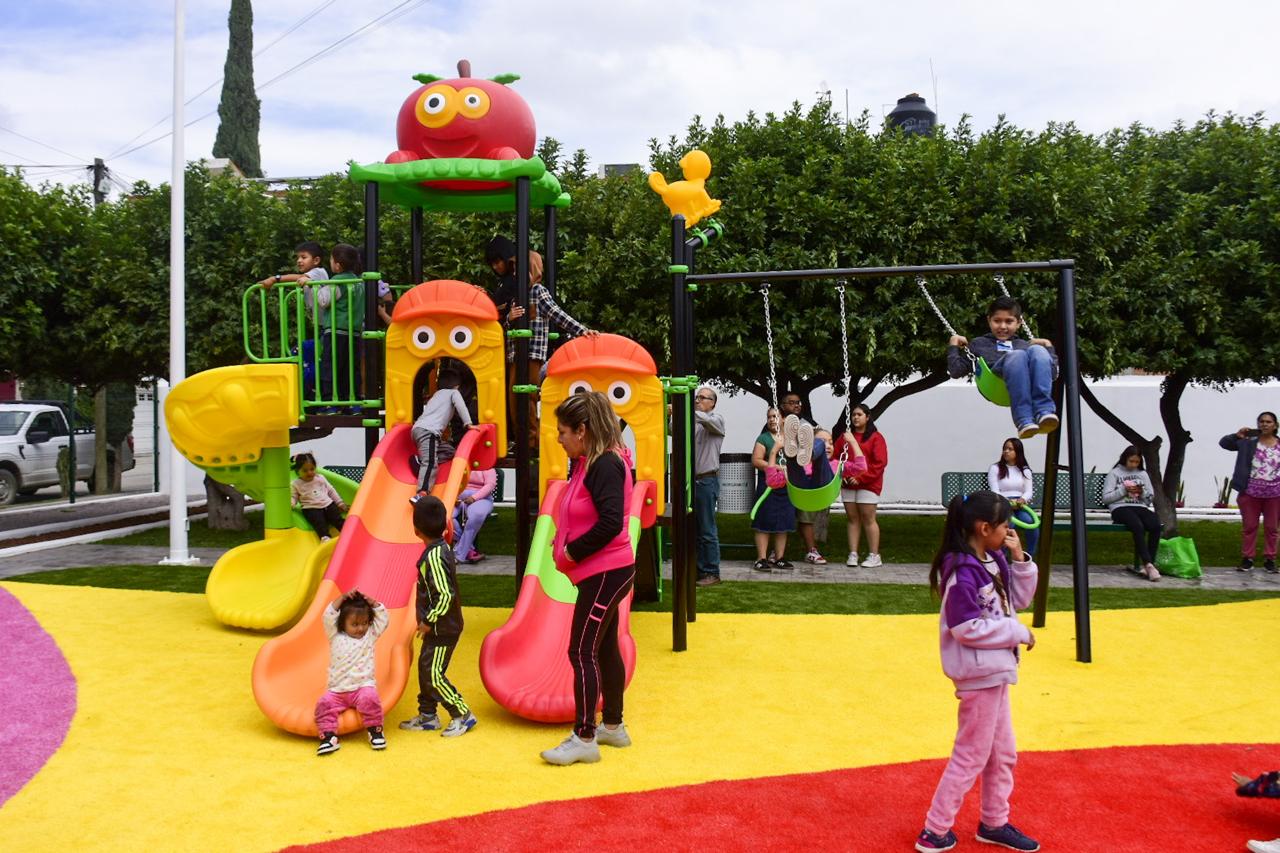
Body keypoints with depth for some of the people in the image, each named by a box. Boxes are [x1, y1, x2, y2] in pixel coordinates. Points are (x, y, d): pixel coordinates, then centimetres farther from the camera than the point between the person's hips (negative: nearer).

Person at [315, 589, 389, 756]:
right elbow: (327, 617, -5)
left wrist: (371, 602, 0)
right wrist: (342, 598, -8)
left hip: (364, 686, -1)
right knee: (324, 704, -23)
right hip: (337, 690, 1)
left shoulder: (370, 635, 9)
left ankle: (375, 730, -11)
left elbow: (383, 617, 6)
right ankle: (328, 736, -16)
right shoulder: (335, 637, 6)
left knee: (370, 699, -29)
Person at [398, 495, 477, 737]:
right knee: (425, 670, 17)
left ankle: (463, 715, 6)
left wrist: (428, 622, -18)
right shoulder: (442, 548, 5)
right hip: (440, 626, 10)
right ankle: (427, 716, 28)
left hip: (442, 629, -10)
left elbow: (445, 595, -27)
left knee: (434, 675, -2)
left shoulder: (434, 556, -24)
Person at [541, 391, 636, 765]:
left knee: (582, 652, -5)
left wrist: (572, 551, -18)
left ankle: (584, 738, 4)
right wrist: (564, 547, 1)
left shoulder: (605, 464, -19)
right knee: (604, 649, 17)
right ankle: (613, 727, 30)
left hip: (605, 574, -10)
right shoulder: (587, 463, 11)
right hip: (603, 572, 10)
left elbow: (611, 522, -28)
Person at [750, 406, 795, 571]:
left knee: (783, 523, 7)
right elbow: (755, 460, -9)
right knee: (765, 523, -6)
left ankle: (779, 558, 14)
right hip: (768, 486, -5)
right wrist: (775, 467, -19)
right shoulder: (764, 438, 1)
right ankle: (762, 559, -4)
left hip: (787, 487, 5)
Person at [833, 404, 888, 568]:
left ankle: (874, 556, 1)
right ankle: (853, 555, 7)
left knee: (868, 519, -5)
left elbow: (880, 463, -8)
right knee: (852, 518, 5)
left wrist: (861, 478, -15)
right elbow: (834, 455, 14)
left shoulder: (876, 437, -1)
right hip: (847, 484, 5)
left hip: (868, 484, -5)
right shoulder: (846, 436, 15)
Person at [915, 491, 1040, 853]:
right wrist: (1018, 632, -17)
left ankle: (994, 823, 37)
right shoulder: (962, 571, -24)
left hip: (995, 669, 9)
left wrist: (1019, 558, -3)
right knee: (972, 756, 2)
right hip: (979, 672, -9)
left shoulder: (994, 560, 4)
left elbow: (1019, 599, 9)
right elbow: (968, 628, -25)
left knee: (1003, 753, 20)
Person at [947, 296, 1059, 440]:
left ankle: (1044, 411, -44)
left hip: (1028, 381, 2)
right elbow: (956, 371, 22)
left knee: (1037, 350, -29)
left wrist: (1048, 346, 29)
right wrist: (954, 346, 20)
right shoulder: (979, 344, 34)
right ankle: (1024, 420, -45)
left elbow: (1052, 372, 32)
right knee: (1017, 355, -35)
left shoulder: (1025, 345, 39)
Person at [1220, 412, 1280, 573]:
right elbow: (1223, 443, 0)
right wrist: (1236, 435, -16)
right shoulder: (1248, 441, -1)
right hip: (1251, 492, -1)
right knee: (1249, 526, 5)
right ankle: (1247, 558, 13)